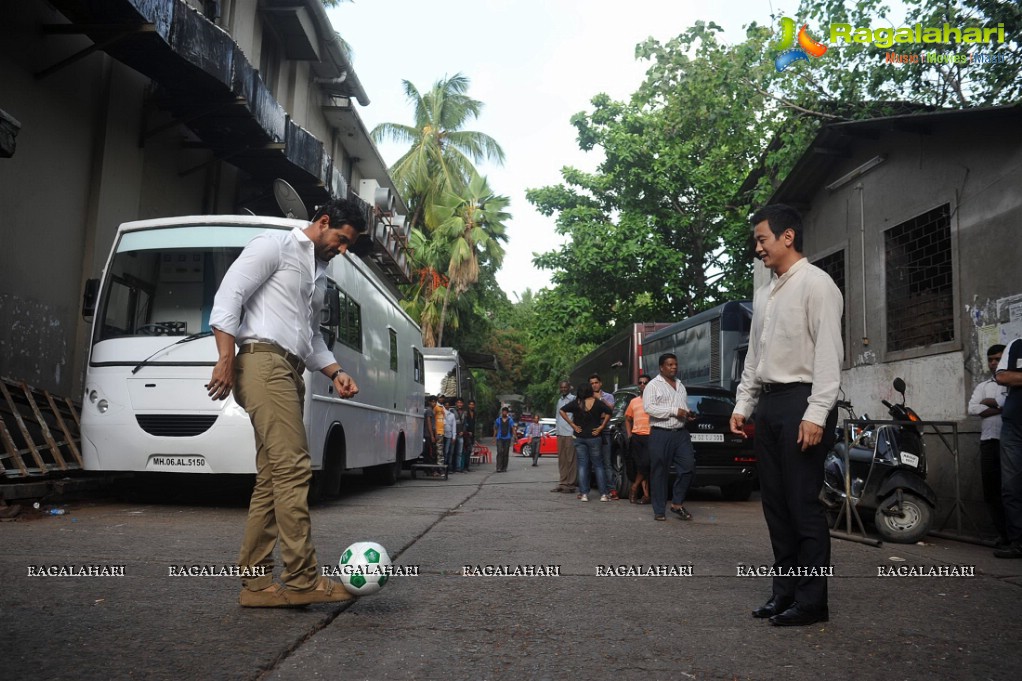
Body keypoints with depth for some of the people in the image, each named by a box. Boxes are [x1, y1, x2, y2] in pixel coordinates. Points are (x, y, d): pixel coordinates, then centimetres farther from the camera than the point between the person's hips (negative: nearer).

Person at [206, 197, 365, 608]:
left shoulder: (319, 274, 27)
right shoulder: (275, 246, 2)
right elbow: (229, 294, -7)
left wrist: (336, 373, 15)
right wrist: (226, 358, -16)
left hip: (290, 372, 9)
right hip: (263, 361, -9)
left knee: (271, 479, 5)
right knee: (293, 468, -16)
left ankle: (255, 583, 8)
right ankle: (302, 580, -14)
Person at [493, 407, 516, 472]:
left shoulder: (510, 420, 5)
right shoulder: (498, 420, 7)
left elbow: (513, 428, -4)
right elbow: (495, 428, 12)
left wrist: (515, 436, -16)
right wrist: (494, 436, 7)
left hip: (507, 438, 1)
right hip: (500, 438, -1)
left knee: (505, 453, 5)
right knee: (499, 452, -13)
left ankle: (504, 468, 13)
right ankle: (499, 467, -17)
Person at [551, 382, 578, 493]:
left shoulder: (573, 399, -5)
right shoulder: (559, 400, 19)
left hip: (570, 434, -7)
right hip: (560, 433, 7)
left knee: (571, 459, -5)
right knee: (561, 460, 8)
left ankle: (571, 484, -2)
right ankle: (562, 483, 12)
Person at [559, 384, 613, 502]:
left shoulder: (576, 403, -1)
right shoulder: (598, 402, -6)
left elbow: (562, 411, -4)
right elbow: (608, 412, -15)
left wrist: (572, 424, -3)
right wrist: (601, 427, -8)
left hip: (579, 438, 1)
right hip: (594, 438, -1)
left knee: (582, 465, 6)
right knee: (598, 465, 7)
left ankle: (583, 493, 1)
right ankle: (603, 494, 3)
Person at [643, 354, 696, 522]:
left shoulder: (681, 386, 20)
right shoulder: (653, 385, -1)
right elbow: (648, 407, -13)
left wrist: (687, 415, 7)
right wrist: (674, 411, -16)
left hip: (681, 433, 6)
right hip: (661, 434, -6)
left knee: (688, 466, -5)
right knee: (659, 473, -1)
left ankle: (677, 503, 9)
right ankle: (659, 511, 6)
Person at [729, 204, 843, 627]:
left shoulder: (815, 284, -5)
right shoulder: (764, 294, 18)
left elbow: (829, 353, -12)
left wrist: (816, 413, -19)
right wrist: (742, 405, 15)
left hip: (801, 400, -8)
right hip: (768, 402, 8)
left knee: (803, 503, -5)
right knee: (775, 503, 10)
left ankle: (812, 600, 5)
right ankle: (785, 591, 19)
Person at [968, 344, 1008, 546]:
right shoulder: (983, 386, 20)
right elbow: (972, 409, 4)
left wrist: (989, 401, 0)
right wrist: (1001, 409, -7)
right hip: (989, 441, 4)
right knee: (991, 491, 2)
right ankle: (1004, 535, 8)